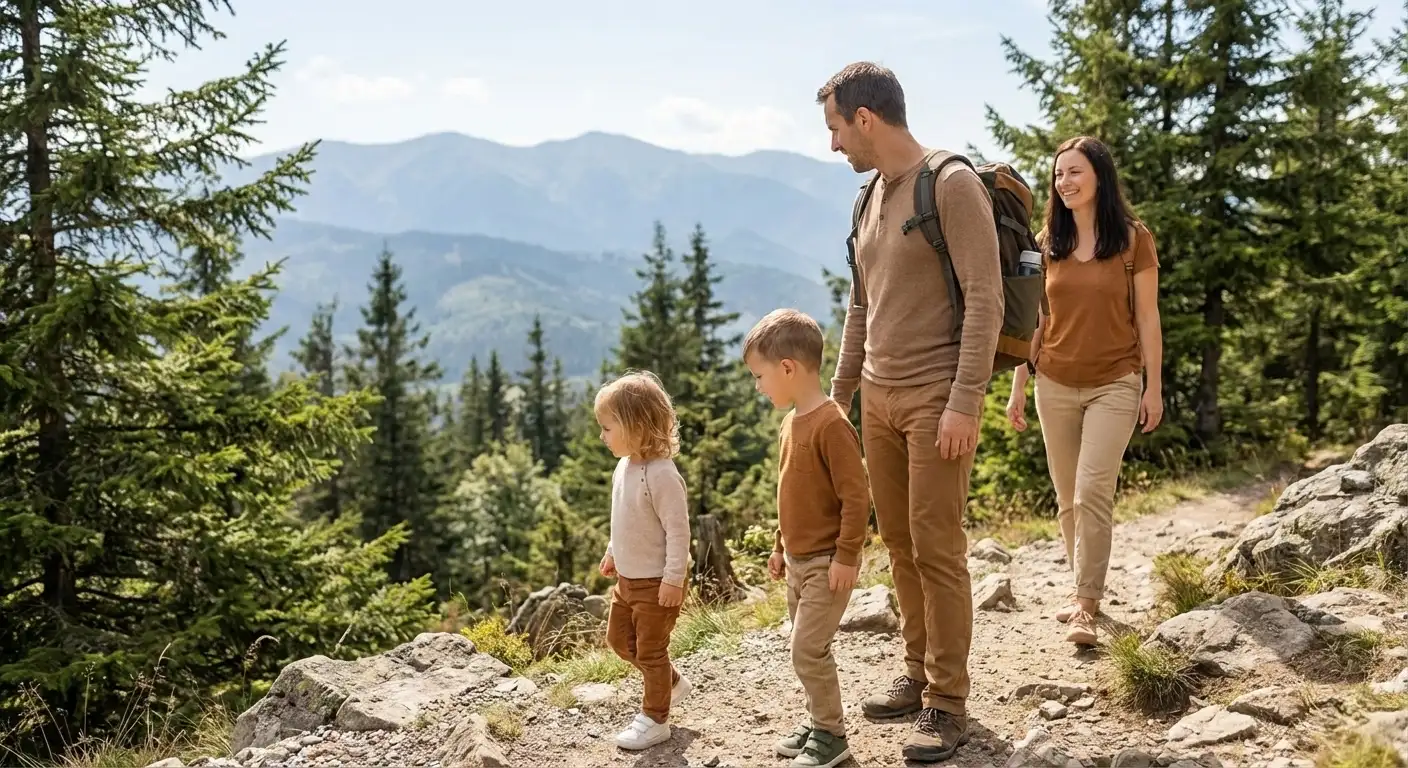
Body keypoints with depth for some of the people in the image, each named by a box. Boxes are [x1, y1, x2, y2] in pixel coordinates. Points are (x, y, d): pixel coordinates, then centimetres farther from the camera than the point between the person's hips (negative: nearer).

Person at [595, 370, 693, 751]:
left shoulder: (661, 474, -27)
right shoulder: (624, 466, 1)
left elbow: (678, 530, -25)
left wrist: (674, 579, -24)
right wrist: (612, 552, 20)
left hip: (656, 582, -9)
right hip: (628, 577, 9)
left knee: (651, 651, 5)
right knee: (619, 638, 21)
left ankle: (655, 720, 24)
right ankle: (672, 683, 39)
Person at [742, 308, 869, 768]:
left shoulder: (831, 425, -21)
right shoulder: (790, 422, 8)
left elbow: (856, 497, -22)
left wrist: (846, 557, -21)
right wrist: (781, 547, 19)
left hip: (827, 563, -9)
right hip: (798, 560, 9)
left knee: (808, 649, -6)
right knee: (804, 648, 16)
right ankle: (820, 723, 29)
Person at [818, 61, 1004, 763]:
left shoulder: (953, 185, -8)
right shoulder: (870, 197, 14)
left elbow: (986, 299, -14)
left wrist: (965, 403, -18)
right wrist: (837, 395, 20)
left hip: (935, 399, -7)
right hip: (877, 396, 7)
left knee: (936, 549, -3)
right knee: (898, 543, 11)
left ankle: (947, 703, 8)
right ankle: (918, 674, 24)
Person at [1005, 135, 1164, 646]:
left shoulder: (1133, 239, -3)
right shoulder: (1048, 244, 5)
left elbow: (1146, 317, -1)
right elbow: (1034, 321, 8)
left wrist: (1154, 387, -3)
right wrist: (1019, 387, 6)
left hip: (1114, 384, -4)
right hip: (1055, 386, 4)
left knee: (1092, 492, -14)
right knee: (1068, 499, 9)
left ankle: (1085, 606, -8)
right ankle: (1086, 591, 24)